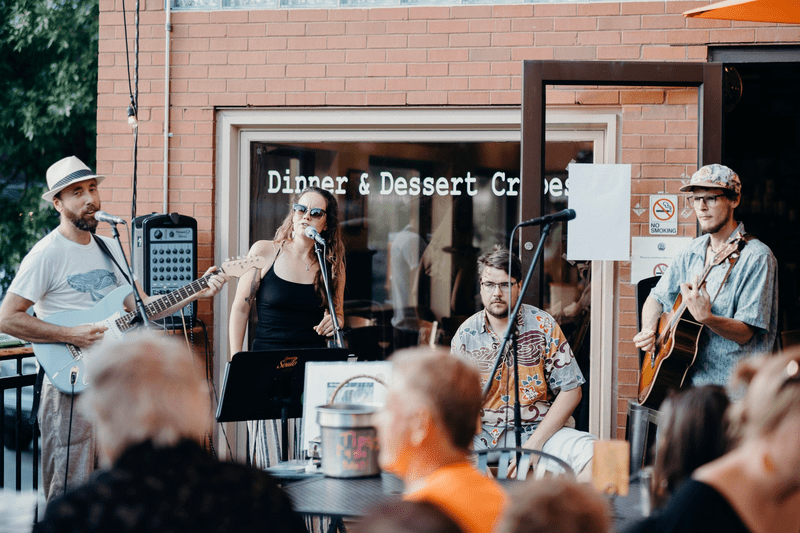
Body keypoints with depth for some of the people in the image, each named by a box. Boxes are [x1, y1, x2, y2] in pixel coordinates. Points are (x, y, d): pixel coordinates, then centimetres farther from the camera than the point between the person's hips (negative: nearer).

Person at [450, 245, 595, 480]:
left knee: (593, 453, -30)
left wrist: (534, 443, -13)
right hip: (483, 434, 1)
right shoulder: (466, 334, 5)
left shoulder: (543, 326, 0)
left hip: (540, 429, -1)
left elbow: (570, 391, -2)